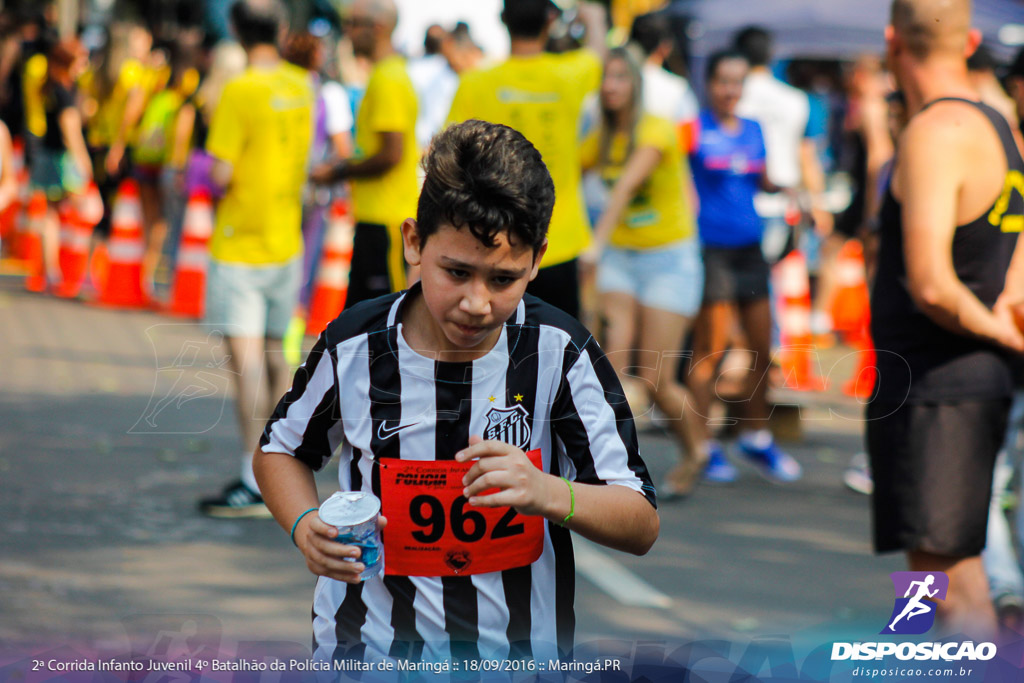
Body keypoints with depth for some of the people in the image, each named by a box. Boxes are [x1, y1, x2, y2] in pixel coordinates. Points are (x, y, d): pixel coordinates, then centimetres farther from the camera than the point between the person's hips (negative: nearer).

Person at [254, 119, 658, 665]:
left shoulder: (559, 352, -13)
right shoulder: (353, 348, -9)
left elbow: (642, 526, -14)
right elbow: (280, 451, 11)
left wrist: (547, 494, -33)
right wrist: (306, 527, -10)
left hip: (519, 653, -3)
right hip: (366, 648, 3)